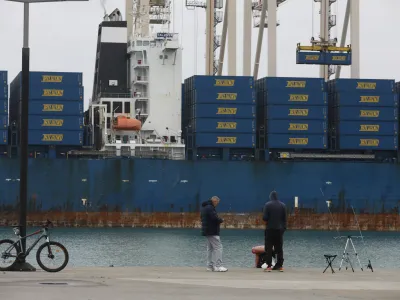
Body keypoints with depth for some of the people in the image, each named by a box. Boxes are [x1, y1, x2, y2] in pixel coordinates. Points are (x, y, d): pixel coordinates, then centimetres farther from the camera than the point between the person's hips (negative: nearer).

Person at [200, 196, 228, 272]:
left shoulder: (204, 207, 15)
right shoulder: (210, 208, -18)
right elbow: (215, 218, -26)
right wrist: (221, 220, -4)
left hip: (206, 231, 10)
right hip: (212, 232, -10)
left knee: (210, 248, 15)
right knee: (218, 247, -9)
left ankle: (210, 266, 17)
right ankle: (218, 266, -14)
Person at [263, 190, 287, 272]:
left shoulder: (267, 205, -7)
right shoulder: (283, 205, 5)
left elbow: (265, 218, -11)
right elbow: (284, 218, 6)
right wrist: (284, 228, 13)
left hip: (270, 229, -4)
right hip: (279, 229, 4)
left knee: (269, 248, -1)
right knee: (279, 248, 9)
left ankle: (269, 266, -6)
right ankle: (280, 266, 8)